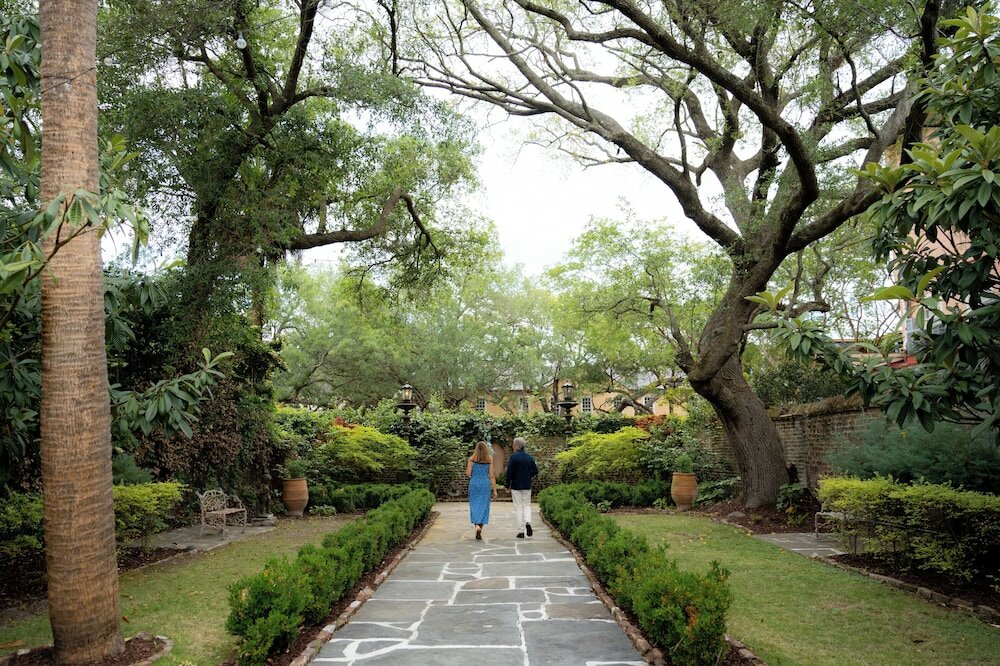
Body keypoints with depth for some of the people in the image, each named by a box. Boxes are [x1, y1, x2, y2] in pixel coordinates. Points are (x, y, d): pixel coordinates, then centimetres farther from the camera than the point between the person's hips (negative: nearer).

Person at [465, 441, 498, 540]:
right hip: (485, 484, 1)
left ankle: (477, 525, -15)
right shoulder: (489, 460, 0)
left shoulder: (472, 459, -3)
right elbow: (491, 476, -1)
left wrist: (466, 469, 17)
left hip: (474, 484, -1)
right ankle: (479, 533, 7)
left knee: (474, 506, 9)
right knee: (483, 506, 7)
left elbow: (468, 474, -6)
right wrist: (494, 489, 3)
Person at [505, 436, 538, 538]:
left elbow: (509, 472, -13)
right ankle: (528, 522, -9)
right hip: (527, 486, 3)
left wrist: (507, 486, -4)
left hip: (516, 486, -3)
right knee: (527, 505, 17)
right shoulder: (529, 457, 2)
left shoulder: (513, 456, -11)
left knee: (518, 508, 4)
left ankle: (521, 531, 4)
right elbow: (535, 471, 3)